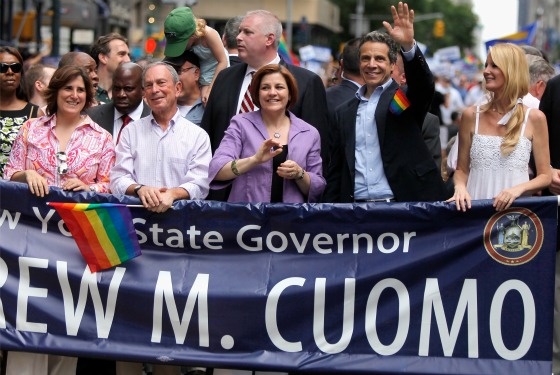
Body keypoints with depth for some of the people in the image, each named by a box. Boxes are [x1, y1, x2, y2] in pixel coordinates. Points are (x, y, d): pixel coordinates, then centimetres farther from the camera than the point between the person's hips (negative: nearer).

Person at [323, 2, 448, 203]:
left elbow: (423, 82, -17)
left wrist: (408, 46, -34)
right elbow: (336, 172, 16)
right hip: (357, 209, 3)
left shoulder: (405, 99, 7)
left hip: (406, 203, -3)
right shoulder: (345, 112, 16)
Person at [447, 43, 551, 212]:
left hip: (515, 207, -1)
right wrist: (460, 187, -8)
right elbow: (462, 169, 12)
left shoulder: (534, 118, 2)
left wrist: (518, 189, -13)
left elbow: (545, 176, 4)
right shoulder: (471, 115, 6)